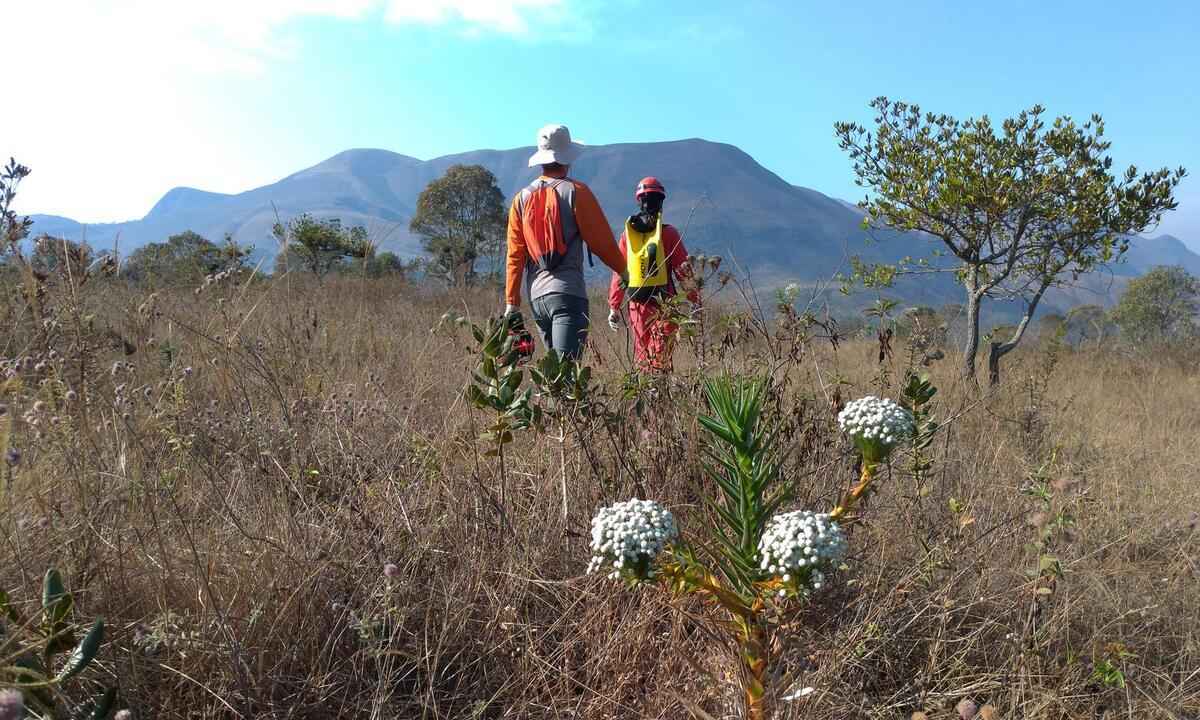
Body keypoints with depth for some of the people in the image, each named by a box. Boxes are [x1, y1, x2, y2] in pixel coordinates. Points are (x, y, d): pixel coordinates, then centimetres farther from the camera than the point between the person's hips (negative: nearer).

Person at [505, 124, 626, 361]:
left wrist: (512, 301, 11)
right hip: (568, 292, -6)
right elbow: (601, 240, -1)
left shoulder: (522, 198, 11)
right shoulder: (575, 192, -3)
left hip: (536, 296, 6)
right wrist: (623, 270, 15)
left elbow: (515, 255, 9)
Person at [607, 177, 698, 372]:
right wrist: (696, 300, 3)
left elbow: (619, 272, 6)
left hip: (637, 303, 3)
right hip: (664, 304, -3)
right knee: (661, 357, -3)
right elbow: (683, 270, -4)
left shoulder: (628, 234, 4)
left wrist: (614, 307, 12)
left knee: (642, 354, 13)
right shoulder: (668, 233, -5)